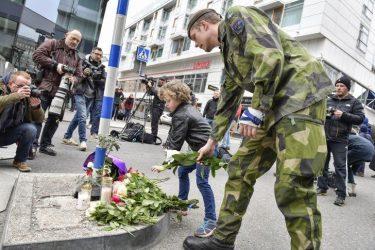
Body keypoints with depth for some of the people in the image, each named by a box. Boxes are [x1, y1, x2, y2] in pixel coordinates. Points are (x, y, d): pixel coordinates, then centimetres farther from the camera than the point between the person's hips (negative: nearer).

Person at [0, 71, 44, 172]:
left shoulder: (27, 97, -4)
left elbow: (39, 119, -6)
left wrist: (36, 106, -25)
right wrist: (16, 95, -45)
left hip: (9, 135, 3)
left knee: (31, 129, -23)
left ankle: (20, 161, -3)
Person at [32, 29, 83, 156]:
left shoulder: (77, 57, 19)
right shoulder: (52, 44, 5)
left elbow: (79, 75, 16)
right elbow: (37, 55, -7)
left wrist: (73, 79, -8)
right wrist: (55, 65, -15)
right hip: (45, 88, -5)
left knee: (54, 119, 8)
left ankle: (45, 144, 19)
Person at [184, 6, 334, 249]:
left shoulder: (236, 15, 0)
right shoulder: (229, 52, 25)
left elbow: (270, 56, -17)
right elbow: (228, 102, 28)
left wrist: (255, 110, -15)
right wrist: (212, 141, 32)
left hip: (300, 95, -9)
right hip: (272, 107, 9)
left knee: (292, 186, -16)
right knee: (240, 170, 7)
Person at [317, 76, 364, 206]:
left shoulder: (354, 102, 6)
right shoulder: (328, 99, 11)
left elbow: (360, 119, -2)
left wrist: (343, 115, -15)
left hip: (340, 140, -3)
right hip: (324, 137, 3)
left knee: (340, 166, -3)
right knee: (322, 163, 9)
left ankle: (341, 194, 3)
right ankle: (322, 188, 22)